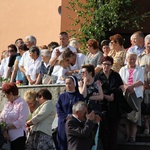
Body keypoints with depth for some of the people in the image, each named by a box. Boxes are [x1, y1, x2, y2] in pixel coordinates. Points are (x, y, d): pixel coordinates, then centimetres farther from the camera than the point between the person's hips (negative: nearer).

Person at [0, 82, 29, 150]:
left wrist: (6, 127, -16)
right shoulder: (7, 105, 14)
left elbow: (20, 122, -15)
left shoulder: (22, 104, -7)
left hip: (18, 136, -6)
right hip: (7, 136, 6)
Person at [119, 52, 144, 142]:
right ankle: (127, 135, -5)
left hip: (136, 94, -1)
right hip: (125, 94, 1)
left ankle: (133, 136, -11)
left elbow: (141, 82, -2)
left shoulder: (140, 70, 12)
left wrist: (130, 86, -17)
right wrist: (126, 87, -17)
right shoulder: (123, 69, 17)